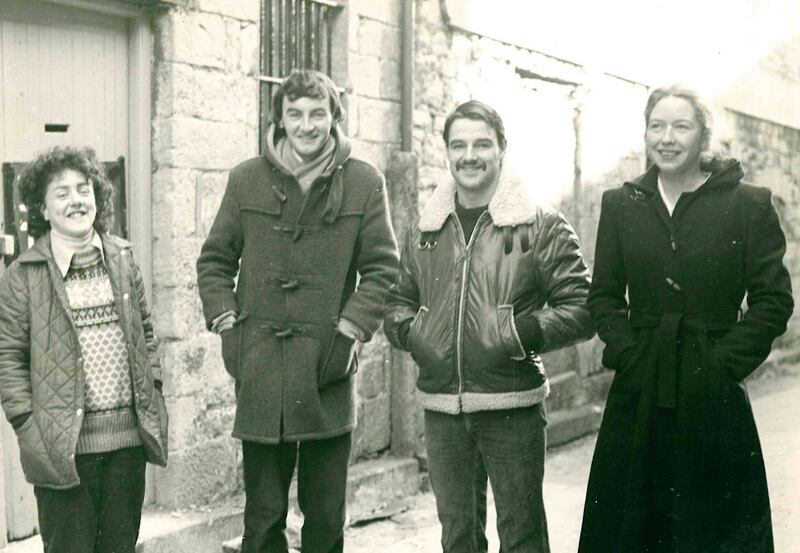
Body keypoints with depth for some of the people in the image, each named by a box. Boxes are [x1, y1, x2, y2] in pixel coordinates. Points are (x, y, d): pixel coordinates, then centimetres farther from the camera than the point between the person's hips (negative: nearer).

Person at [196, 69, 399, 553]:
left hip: (327, 372, -1)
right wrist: (226, 324, -1)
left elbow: (381, 267, 2)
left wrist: (349, 332, -8)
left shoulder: (364, 182, 2)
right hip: (259, 374, 1)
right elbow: (215, 260, 11)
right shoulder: (246, 179, 7)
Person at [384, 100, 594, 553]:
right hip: (441, 410, 4)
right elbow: (399, 301, 19)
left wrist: (524, 333, -18)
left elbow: (581, 308, -6)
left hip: (513, 409, -4)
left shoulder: (541, 227, -3)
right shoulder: (425, 233, 10)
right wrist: (407, 331, -1)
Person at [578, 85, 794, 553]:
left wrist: (724, 363, -11)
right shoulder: (620, 204, 7)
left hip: (714, 395, -2)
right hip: (639, 392, 3)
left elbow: (774, 300, -4)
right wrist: (627, 352, -6)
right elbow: (604, 296, 8)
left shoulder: (749, 204, -2)